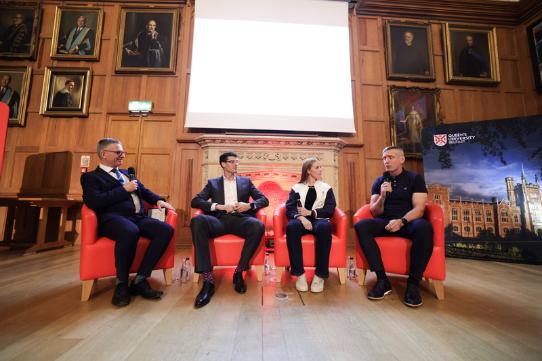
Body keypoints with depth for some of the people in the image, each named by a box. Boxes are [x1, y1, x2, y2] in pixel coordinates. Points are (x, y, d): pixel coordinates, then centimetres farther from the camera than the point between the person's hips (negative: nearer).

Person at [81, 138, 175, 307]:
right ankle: (122, 284, -15)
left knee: (166, 230, -21)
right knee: (130, 231, -40)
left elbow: (144, 191, 29)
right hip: (113, 219, -6)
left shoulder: (127, 173, 29)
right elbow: (94, 202, -10)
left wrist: (159, 200, 9)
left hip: (138, 218, 6)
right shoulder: (90, 177, 8)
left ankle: (140, 280, -13)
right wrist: (125, 189, -6)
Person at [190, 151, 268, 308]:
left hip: (240, 219, 0)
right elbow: (195, 201, 6)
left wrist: (249, 205, -7)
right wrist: (220, 206, -9)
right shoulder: (212, 183, 21)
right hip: (219, 219, 0)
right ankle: (208, 279, -30)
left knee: (258, 226, -34)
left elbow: (264, 200, 15)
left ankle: (239, 271, -16)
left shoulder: (246, 181, 23)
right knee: (197, 221, -33)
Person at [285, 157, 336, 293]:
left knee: (325, 227, -37)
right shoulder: (296, 188, 13)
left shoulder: (326, 188, 17)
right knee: (291, 226, -36)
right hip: (301, 220, 0)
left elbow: (330, 209, 3)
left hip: (318, 219, 1)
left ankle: (320, 275, -28)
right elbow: (289, 208, 0)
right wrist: (301, 217, -21)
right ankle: (299, 274, -28)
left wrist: (310, 213, -10)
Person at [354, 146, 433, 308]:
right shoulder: (379, 181, 11)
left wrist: (401, 221, -25)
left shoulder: (415, 178, 5)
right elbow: (375, 212, 5)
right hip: (386, 222, 2)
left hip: (409, 222, -2)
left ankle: (413, 283, -24)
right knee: (361, 226, -27)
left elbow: (419, 208, -6)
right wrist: (382, 196, -15)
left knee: (424, 227, -36)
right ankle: (382, 279, -25)